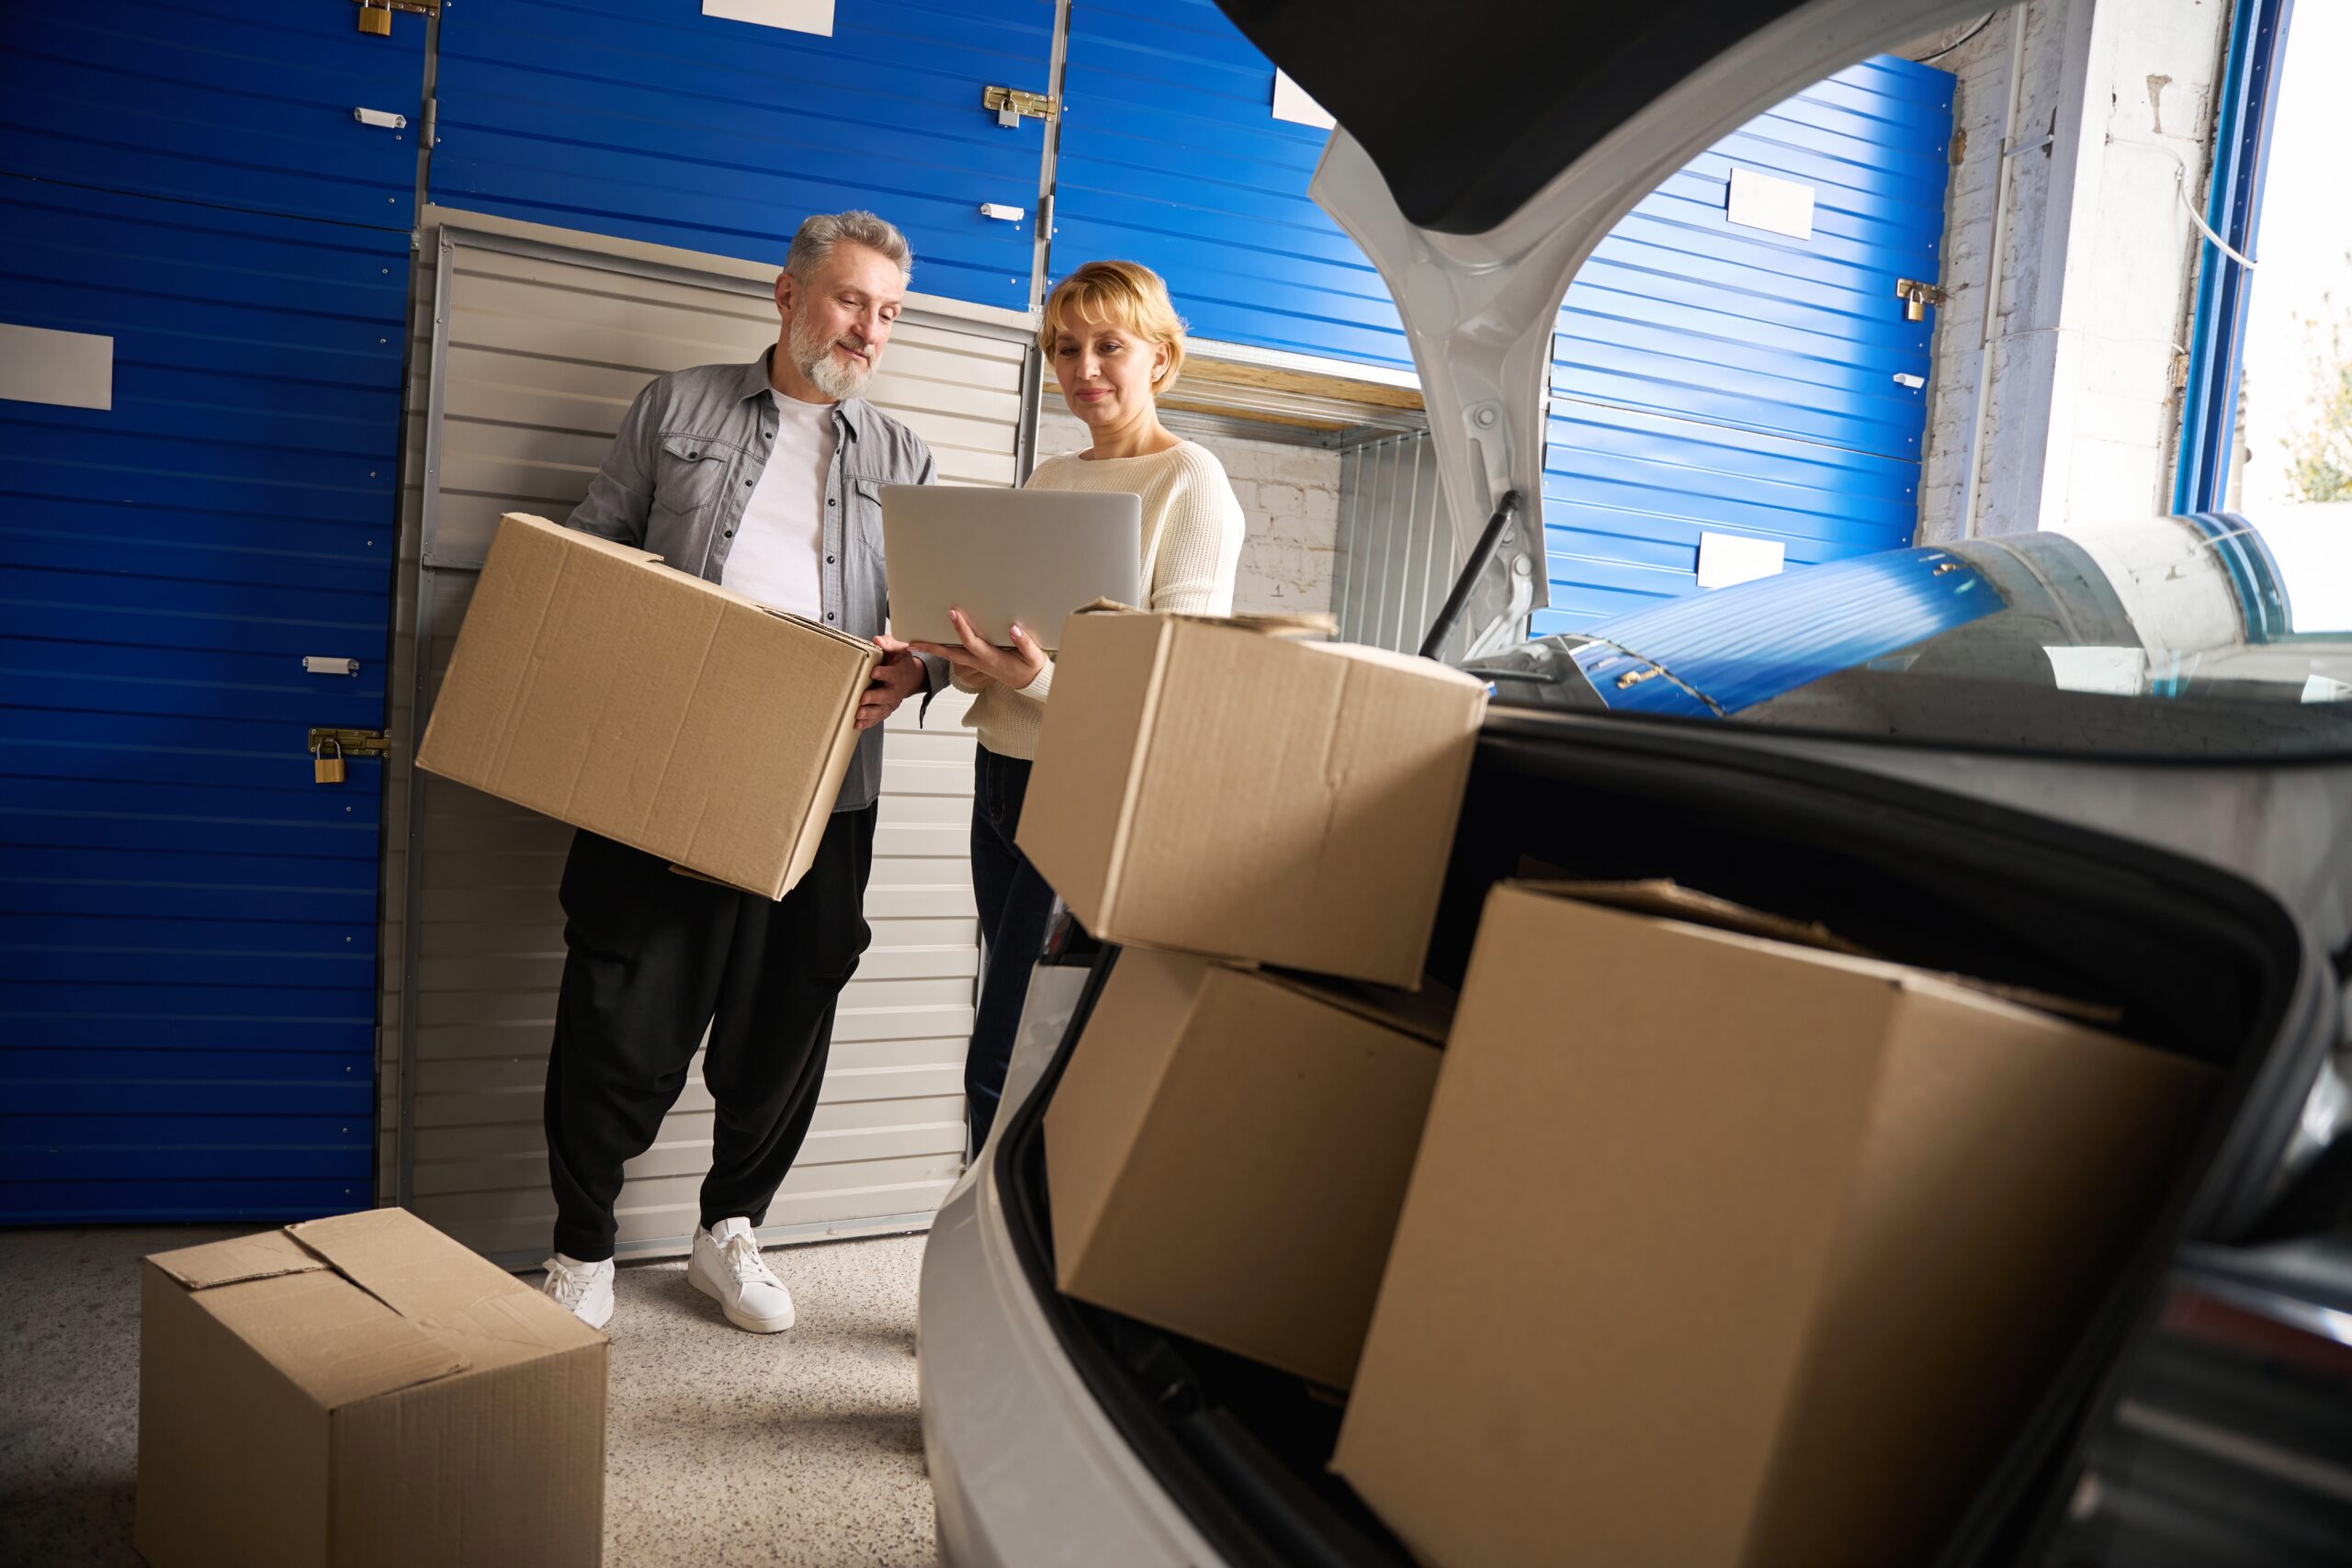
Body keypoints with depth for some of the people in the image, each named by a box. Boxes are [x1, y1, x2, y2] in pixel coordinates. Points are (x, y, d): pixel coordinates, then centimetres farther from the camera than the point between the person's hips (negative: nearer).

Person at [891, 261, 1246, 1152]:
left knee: (1005, 1065, -6)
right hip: (1005, 772, 7)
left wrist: (1038, 680, -27)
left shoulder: (1192, 482, -5)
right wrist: (971, 662, -3)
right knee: (1020, 1040, 12)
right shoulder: (1048, 481, 16)